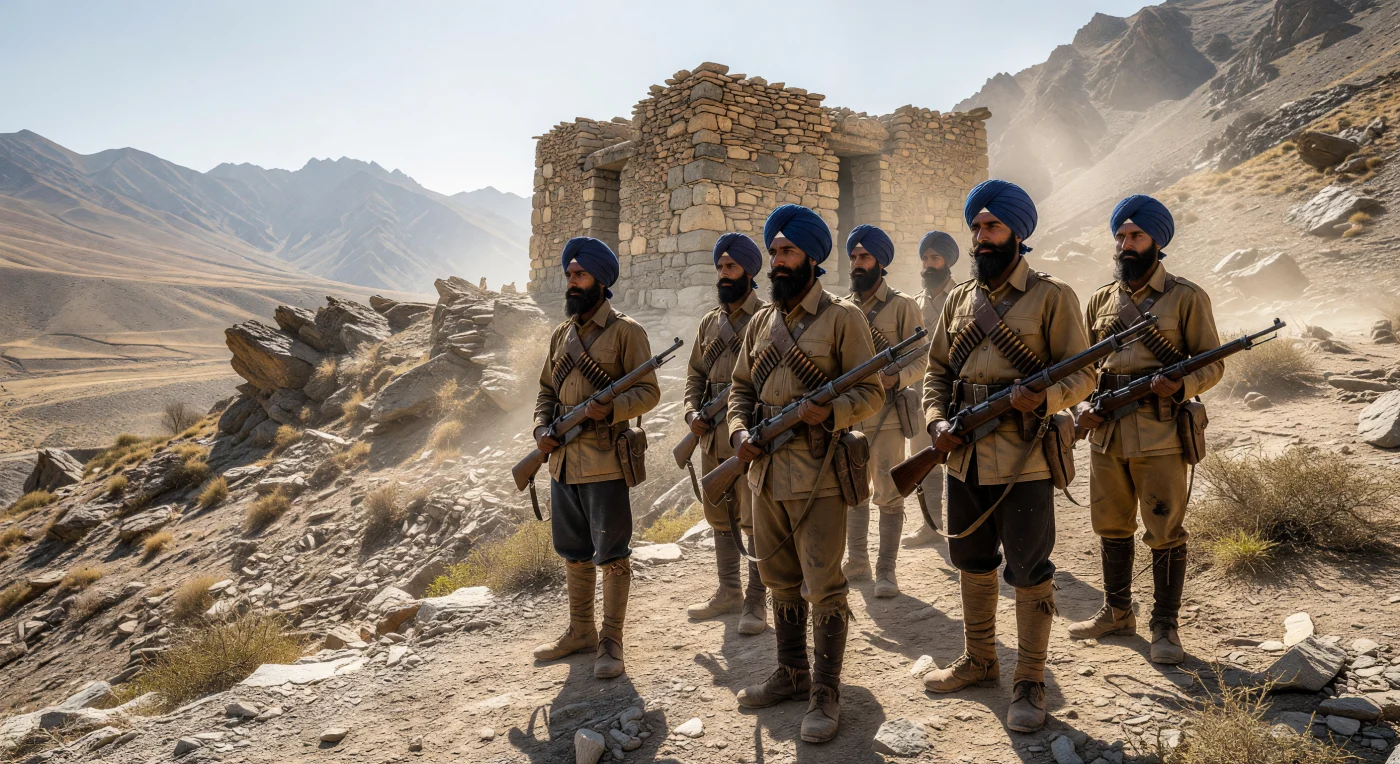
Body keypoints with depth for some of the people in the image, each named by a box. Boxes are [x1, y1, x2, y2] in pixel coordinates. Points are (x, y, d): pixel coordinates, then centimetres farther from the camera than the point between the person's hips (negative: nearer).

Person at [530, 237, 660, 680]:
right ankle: (580, 631, 31)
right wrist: (542, 429, 1)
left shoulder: (625, 332, -6)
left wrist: (610, 409, -26)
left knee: (611, 555, 1)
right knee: (574, 554, 16)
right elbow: (546, 390, 19)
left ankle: (611, 642, 13)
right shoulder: (561, 335, 15)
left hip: (604, 462, -7)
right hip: (562, 461, 7)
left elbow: (649, 391, -10)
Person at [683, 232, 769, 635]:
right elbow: (695, 374, 18)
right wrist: (693, 412, 1)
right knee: (720, 518, 14)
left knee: (755, 520, -2)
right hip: (712, 436, 7)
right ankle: (728, 593, 27)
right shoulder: (709, 322, 15)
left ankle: (756, 601, 8)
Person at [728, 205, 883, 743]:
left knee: (823, 587, -2)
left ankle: (826, 693, 12)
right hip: (765, 472, 6)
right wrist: (739, 432, -3)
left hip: (817, 474, -6)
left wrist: (828, 412, -25)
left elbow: (870, 391, -7)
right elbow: (741, 389, 16)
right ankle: (792, 675, 31)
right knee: (781, 581, 16)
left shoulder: (841, 318, -5)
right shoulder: (760, 323, 13)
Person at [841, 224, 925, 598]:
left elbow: (922, 359, -6)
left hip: (885, 415, -5)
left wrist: (896, 378, -24)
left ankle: (886, 569, 7)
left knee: (889, 494, -1)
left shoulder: (901, 306, -3)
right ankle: (857, 561, 25)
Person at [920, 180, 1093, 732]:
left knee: (1029, 572, 2)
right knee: (972, 565, 17)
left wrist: (1042, 398, -26)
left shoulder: (1051, 297, -4)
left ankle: (1030, 682, 18)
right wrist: (937, 421, -5)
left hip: (1023, 462, -6)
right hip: (963, 459, 6)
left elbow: (1082, 375, -7)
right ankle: (978, 661, 35)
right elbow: (937, 371, 13)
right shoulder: (958, 299, 12)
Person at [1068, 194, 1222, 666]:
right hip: (1106, 434, 5)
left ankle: (1165, 627, 14)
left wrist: (1180, 385, -23)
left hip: (1160, 436, -5)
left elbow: (1213, 363, -2)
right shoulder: (1101, 300, 12)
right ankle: (1117, 614, 29)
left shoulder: (1186, 298, -2)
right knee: (1111, 527, 14)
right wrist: (1081, 406, -2)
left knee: (1165, 533, 1)